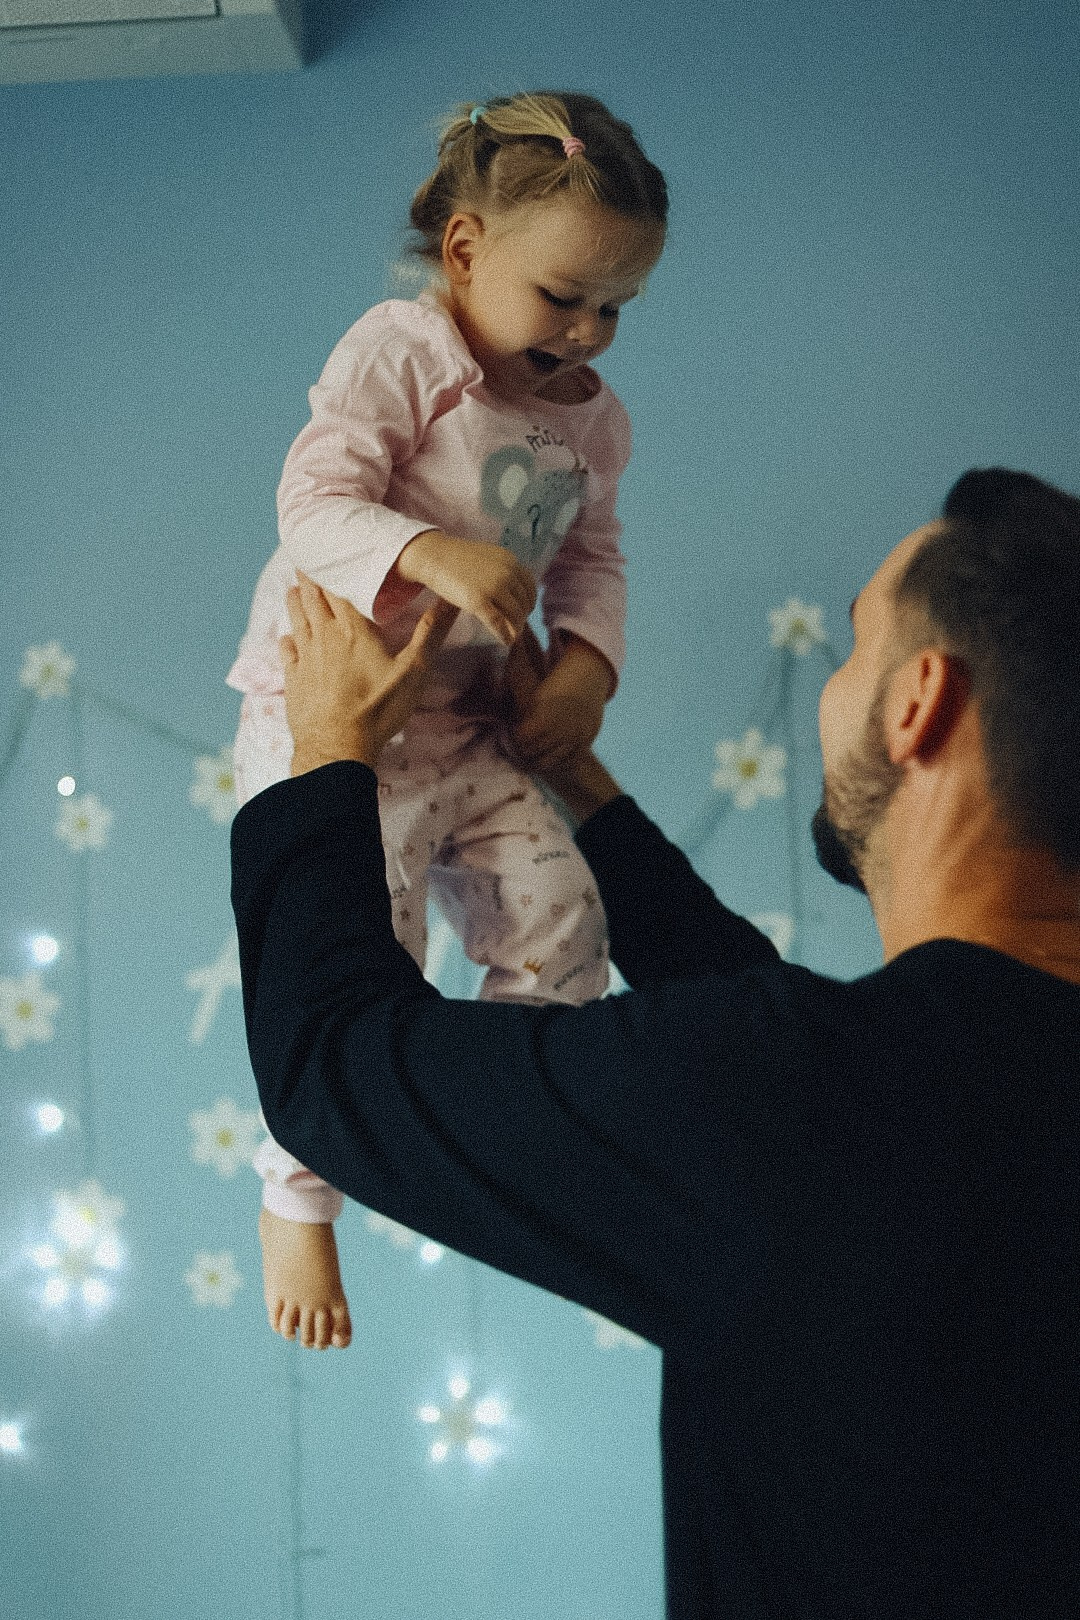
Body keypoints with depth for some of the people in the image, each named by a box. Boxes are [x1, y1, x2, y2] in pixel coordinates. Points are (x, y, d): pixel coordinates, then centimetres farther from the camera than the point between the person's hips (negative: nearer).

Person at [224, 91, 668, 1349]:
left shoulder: (589, 418, 8)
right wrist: (433, 557, -39)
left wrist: (587, 659, -3)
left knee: (561, 925, 0)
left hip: (477, 727, 7)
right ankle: (296, 1203, 12)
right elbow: (313, 506, -22)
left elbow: (592, 558, 16)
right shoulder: (397, 354, -13)